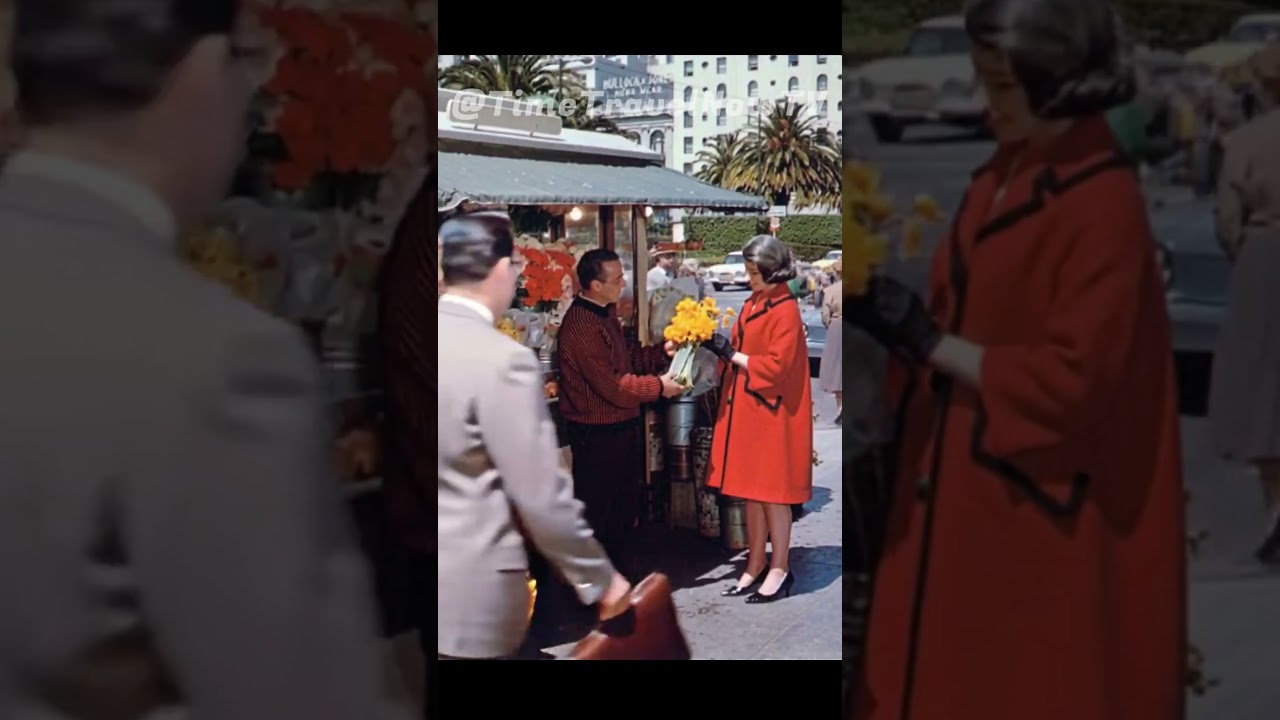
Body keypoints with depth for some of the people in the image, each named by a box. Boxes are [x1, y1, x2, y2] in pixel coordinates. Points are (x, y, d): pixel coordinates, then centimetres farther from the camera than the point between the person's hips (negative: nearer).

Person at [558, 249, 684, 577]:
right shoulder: (581, 327, -26)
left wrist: (662, 352, 1)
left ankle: (620, 557, 40)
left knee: (628, 495, 23)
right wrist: (658, 386, -15)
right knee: (597, 504, 4)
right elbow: (613, 385, -26)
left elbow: (627, 356, 17)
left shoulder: (605, 314, 7)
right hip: (596, 432, -10)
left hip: (622, 425, 10)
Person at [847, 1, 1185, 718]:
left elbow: (1072, 377, -22)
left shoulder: (1105, 207, -19)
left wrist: (928, 341, -21)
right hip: (969, 487, 8)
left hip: (1039, 505, -8)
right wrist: (900, 318, -5)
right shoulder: (1004, 175, 6)